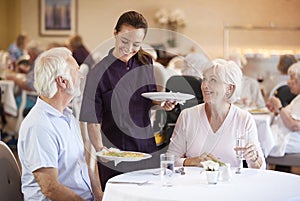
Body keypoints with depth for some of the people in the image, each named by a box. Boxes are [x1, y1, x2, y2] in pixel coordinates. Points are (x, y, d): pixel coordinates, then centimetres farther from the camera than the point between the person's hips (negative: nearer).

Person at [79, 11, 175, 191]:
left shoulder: (146, 62, 5)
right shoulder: (99, 73, -11)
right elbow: (93, 121, -12)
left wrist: (162, 102, -1)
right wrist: (100, 148, -27)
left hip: (147, 148, 5)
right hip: (115, 155, -4)